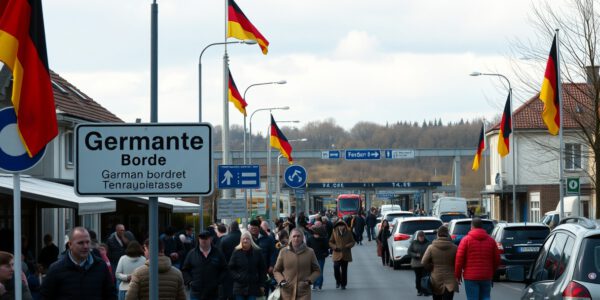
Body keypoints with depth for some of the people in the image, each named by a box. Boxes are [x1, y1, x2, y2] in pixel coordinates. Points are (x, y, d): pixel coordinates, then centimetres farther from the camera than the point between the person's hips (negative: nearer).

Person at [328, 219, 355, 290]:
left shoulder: (348, 232, 1)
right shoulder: (334, 232, 0)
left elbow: (353, 242, 6)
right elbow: (330, 242, 5)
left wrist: (347, 246, -12)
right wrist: (335, 247, -13)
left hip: (345, 254, 1)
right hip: (337, 254, -1)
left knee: (344, 270, 6)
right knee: (336, 268, -14)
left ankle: (343, 284, 18)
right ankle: (338, 281, 10)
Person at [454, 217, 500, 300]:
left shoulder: (466, 240, -4)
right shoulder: (491, 240, 7)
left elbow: (459, 259, -8)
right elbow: (497, 260, 9)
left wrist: (458, 274, 2)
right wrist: (492, 272, 24)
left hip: (471, 277, -3)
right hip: (487, 277, 3)